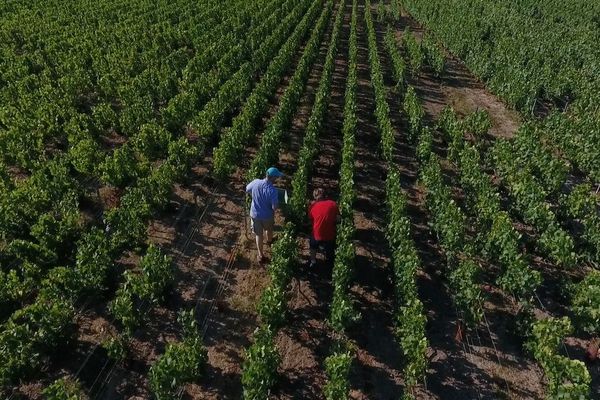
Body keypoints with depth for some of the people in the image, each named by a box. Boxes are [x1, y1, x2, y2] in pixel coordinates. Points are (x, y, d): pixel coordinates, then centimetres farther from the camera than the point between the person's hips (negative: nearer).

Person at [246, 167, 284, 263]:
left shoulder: (256, 182, -18)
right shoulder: (272, 190, -31)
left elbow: (247, 190, 3)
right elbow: (275, 207, -25)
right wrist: (277, 200, -4)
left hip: (255, 214, 3)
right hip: (267, 216, -2)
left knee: (259, 234, 18)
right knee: (269, 229, 30)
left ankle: (260, 255, 26)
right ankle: (269, 241, 60)